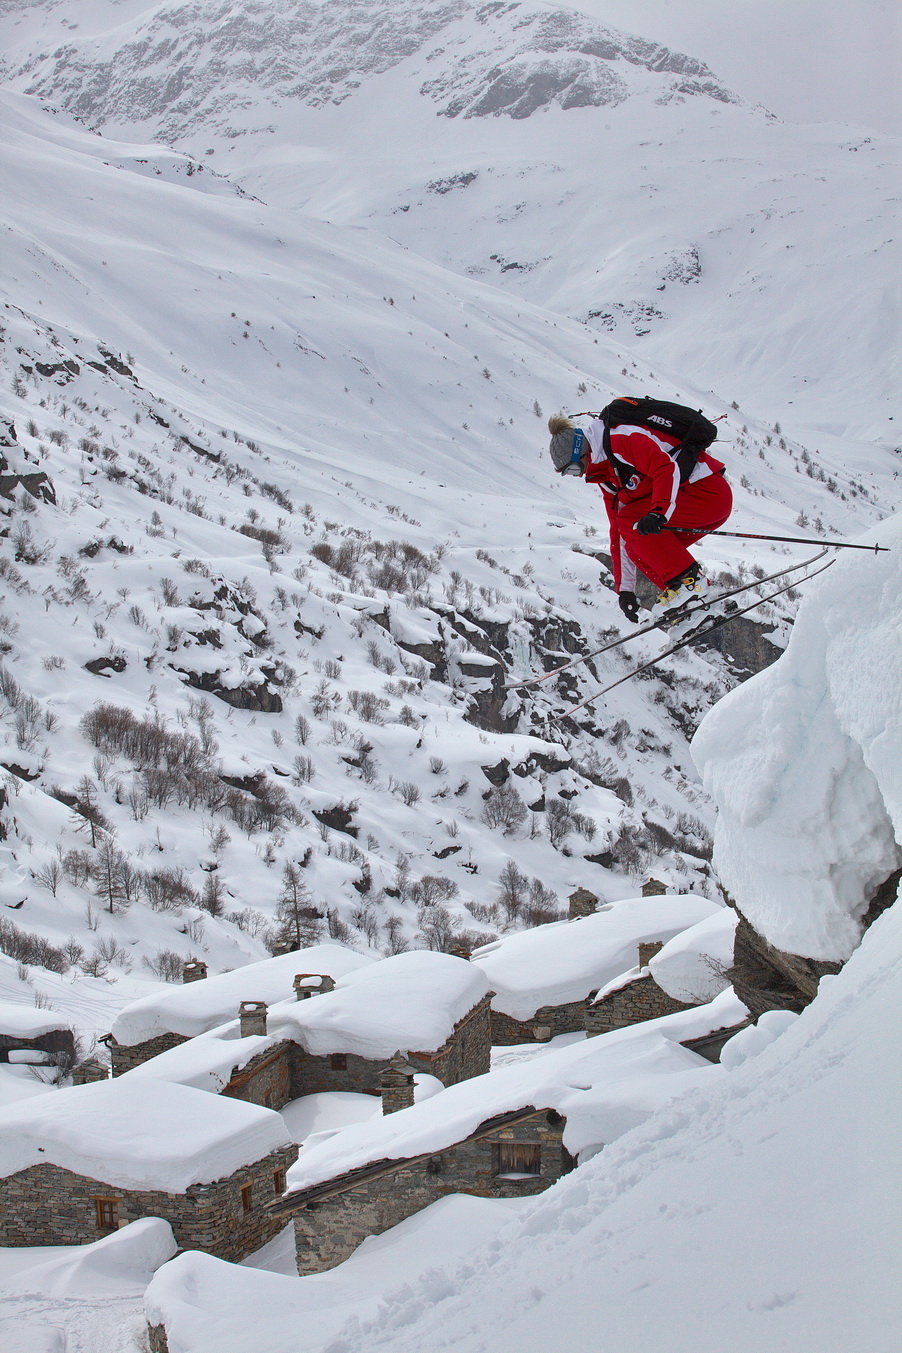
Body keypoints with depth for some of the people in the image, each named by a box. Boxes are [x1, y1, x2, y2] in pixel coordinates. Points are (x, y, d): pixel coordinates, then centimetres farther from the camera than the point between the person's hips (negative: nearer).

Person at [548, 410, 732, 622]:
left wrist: (658, 513, -38)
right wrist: (624, 589, 11)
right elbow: (618, 533, 15)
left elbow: (667, 468, -26)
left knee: (631, 519, -17)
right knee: (635, 545, 4)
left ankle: (688, 579, -14)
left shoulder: (620, 441, -14)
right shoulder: (606, 478, 14)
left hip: (709, 491, -10)